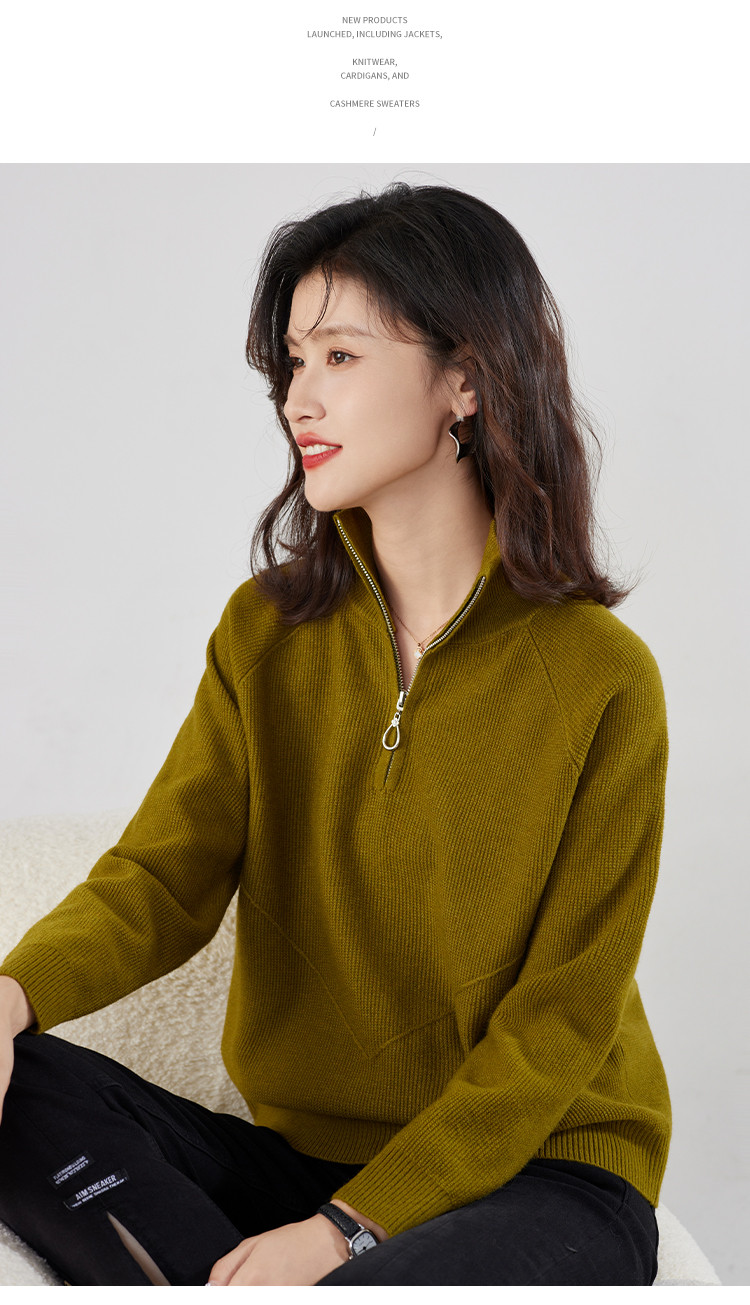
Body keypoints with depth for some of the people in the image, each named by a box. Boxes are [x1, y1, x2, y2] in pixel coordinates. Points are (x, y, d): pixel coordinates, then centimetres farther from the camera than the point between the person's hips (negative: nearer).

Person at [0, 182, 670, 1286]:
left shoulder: (601, 680, -12)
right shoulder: (266, 632, 3)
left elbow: (559, 1025, -11)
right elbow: (164, 873, -7)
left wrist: (350, 1228, -19)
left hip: (538, 1176, -4)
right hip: (301, 1153, 5)